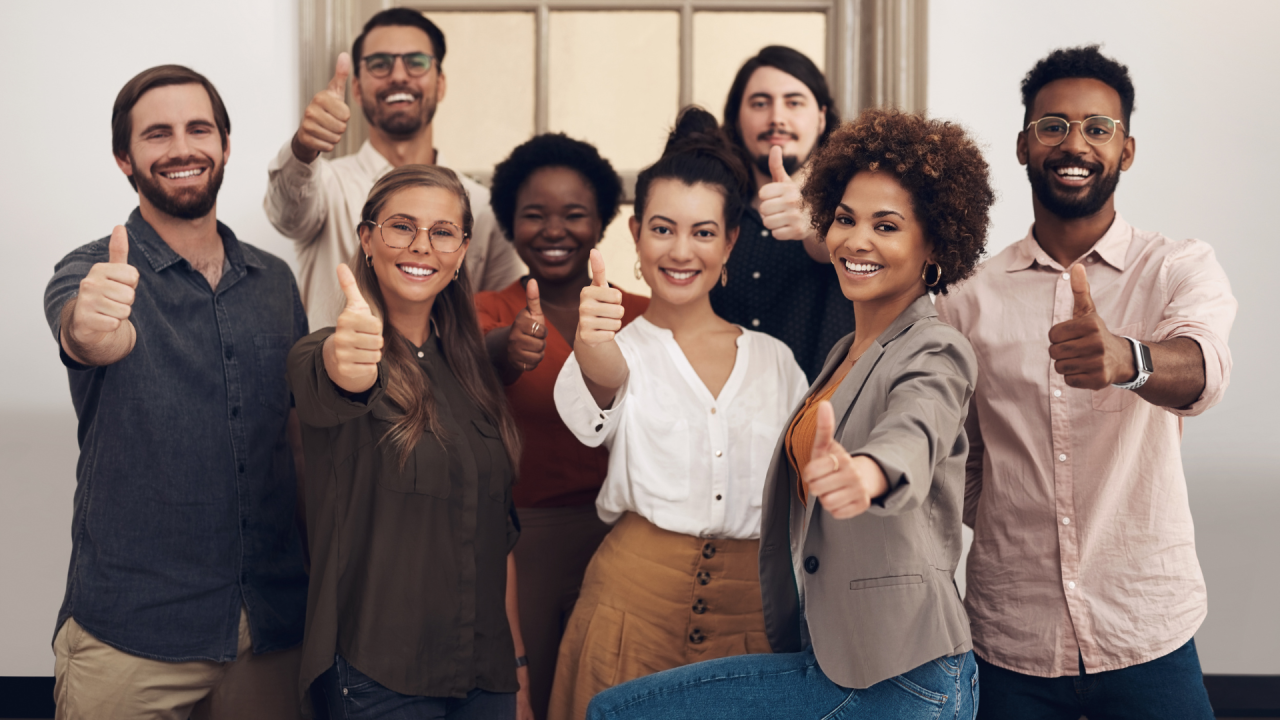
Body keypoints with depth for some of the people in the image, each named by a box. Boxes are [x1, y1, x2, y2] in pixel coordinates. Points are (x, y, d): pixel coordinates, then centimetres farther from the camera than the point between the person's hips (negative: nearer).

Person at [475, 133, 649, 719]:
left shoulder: (642, 315, 4)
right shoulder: (487, 312, 1)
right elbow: (476, 356, -23)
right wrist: (507, 351, -44)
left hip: (623, 540, 1)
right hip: (521, 543, -1)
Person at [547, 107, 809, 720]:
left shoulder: (775, 359, 10)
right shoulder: (623, 348, 1)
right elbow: (591, 408, -24)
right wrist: (590, 344, -46)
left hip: (750, 613, 2)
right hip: (635, 595, -2)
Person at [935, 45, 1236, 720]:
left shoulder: (1180, 270, -2)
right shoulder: (969, 297, 3)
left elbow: (1202, 367, -24)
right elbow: (958, 462, 8)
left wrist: (1125, 359, -46)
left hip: (1147, 636, -1)